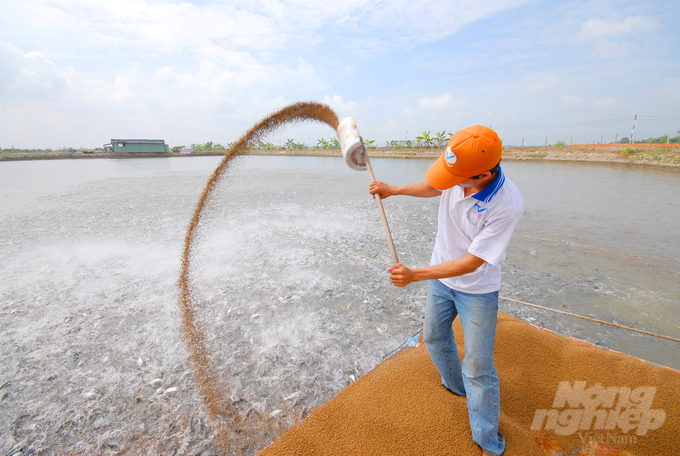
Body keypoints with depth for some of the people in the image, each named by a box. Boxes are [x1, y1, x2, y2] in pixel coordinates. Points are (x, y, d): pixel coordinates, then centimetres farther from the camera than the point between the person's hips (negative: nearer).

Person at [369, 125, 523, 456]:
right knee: (434, 337, 25)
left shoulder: (507, 206, -34)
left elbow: (471, 262, -29)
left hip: (477, 291, -6)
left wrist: (414, 275, -32)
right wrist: (393, 190, 7)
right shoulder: (456, 172, -19)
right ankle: (456, 385, 55)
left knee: (479, 369, 4)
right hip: (441, 278, 6)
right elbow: (432, 188, 7)